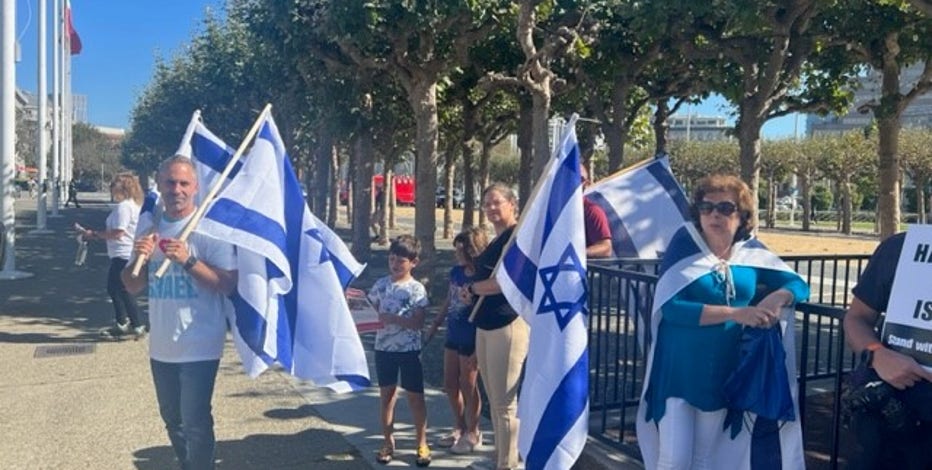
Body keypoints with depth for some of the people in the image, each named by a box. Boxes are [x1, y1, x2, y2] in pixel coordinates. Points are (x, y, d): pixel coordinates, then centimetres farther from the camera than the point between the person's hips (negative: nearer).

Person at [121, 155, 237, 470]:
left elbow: (227, 285, -16)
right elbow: (132, 286, 9)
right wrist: (139, 258, -11)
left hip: (199, 347, -6)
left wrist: (189, 260, -27)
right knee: (173, 421, 20)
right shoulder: (149, 228, 7)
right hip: (161, 346, 6)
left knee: (195, 424, -3)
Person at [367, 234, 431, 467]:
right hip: (383, 348, 3)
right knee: (386, 393, 11)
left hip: (409, 349, -3)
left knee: (415, 396, 4)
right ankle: (388, 441, 23)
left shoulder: (417, 289, -8)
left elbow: (418, 323, -14)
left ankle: (422, 443, 16)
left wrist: (392, 318, -24)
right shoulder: (380, 285, 2)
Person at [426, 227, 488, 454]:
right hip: (453, 336, 8)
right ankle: (460, 427, 34)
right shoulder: (456, 272, 3)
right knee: (450, 385, 15)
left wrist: (479, 350, -20)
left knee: (468, 386, 5)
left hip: (471, 340, -8)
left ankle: (473, 433, 24)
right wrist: (435, 324, 21)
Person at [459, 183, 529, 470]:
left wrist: (472, 288, -6)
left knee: (505, 402, -4)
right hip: (485, 326, 10)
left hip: (509, 325, -10)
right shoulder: (497, 241, 19)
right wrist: (472, 296, 3)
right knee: (494, 400, 17)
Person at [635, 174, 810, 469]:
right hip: (678, 371, -4)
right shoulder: (685, 244, -11)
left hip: (723, 373, 4)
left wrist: (776, 298, -19)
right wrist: (736, 314, -27)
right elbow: (670, 307, -21)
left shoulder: (752, 253, 1)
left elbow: (799, 285, 4)